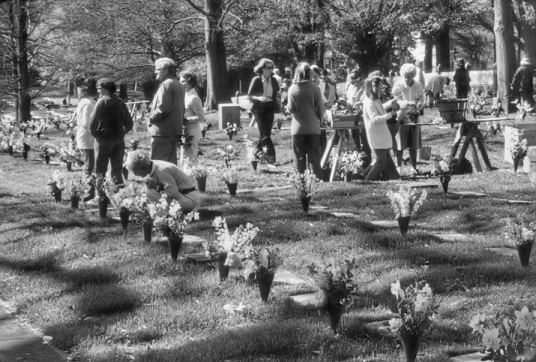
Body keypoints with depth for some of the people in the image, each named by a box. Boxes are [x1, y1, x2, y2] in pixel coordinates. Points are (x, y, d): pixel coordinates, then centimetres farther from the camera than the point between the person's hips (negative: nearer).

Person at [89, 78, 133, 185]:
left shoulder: (103, 101, -9)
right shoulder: (121, 102, 8)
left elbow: (93, 121, -14)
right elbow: (129, 123, 8)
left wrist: (95, 133, 0)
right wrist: (121, 133, 14)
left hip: (104, 140, -5)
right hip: (119, 140, 5)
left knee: (100, 172, 3)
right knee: (117, 171, 10)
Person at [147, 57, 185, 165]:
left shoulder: (166, 84, -14)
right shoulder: (178, 85, 16)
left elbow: (162, 109, -22)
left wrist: (151, 118, -8)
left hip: (162, 132, -10)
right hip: (175, 131, 10)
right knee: (171, 163, 14)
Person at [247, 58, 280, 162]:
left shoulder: (273, 81, 5)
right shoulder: (256, 80, -7)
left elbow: (277, 94, 19)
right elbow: (249, 96, -5)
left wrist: (278, 99, -1)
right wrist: (258, 98, -23)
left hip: (270, 108, 5)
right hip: (259, 108, -5)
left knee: (266, 133, 7)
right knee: (265, 134, -10)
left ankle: (258, 152, 22)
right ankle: (271, 156, -13)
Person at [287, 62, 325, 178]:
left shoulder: (292, 89, -6)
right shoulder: (315, 89, -9)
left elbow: (290, 109, -3)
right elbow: (321, 109, -4)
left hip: (297, 128, 0)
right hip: (313, 128, 0)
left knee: (299, 159, 8)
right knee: (314, 159, 6)